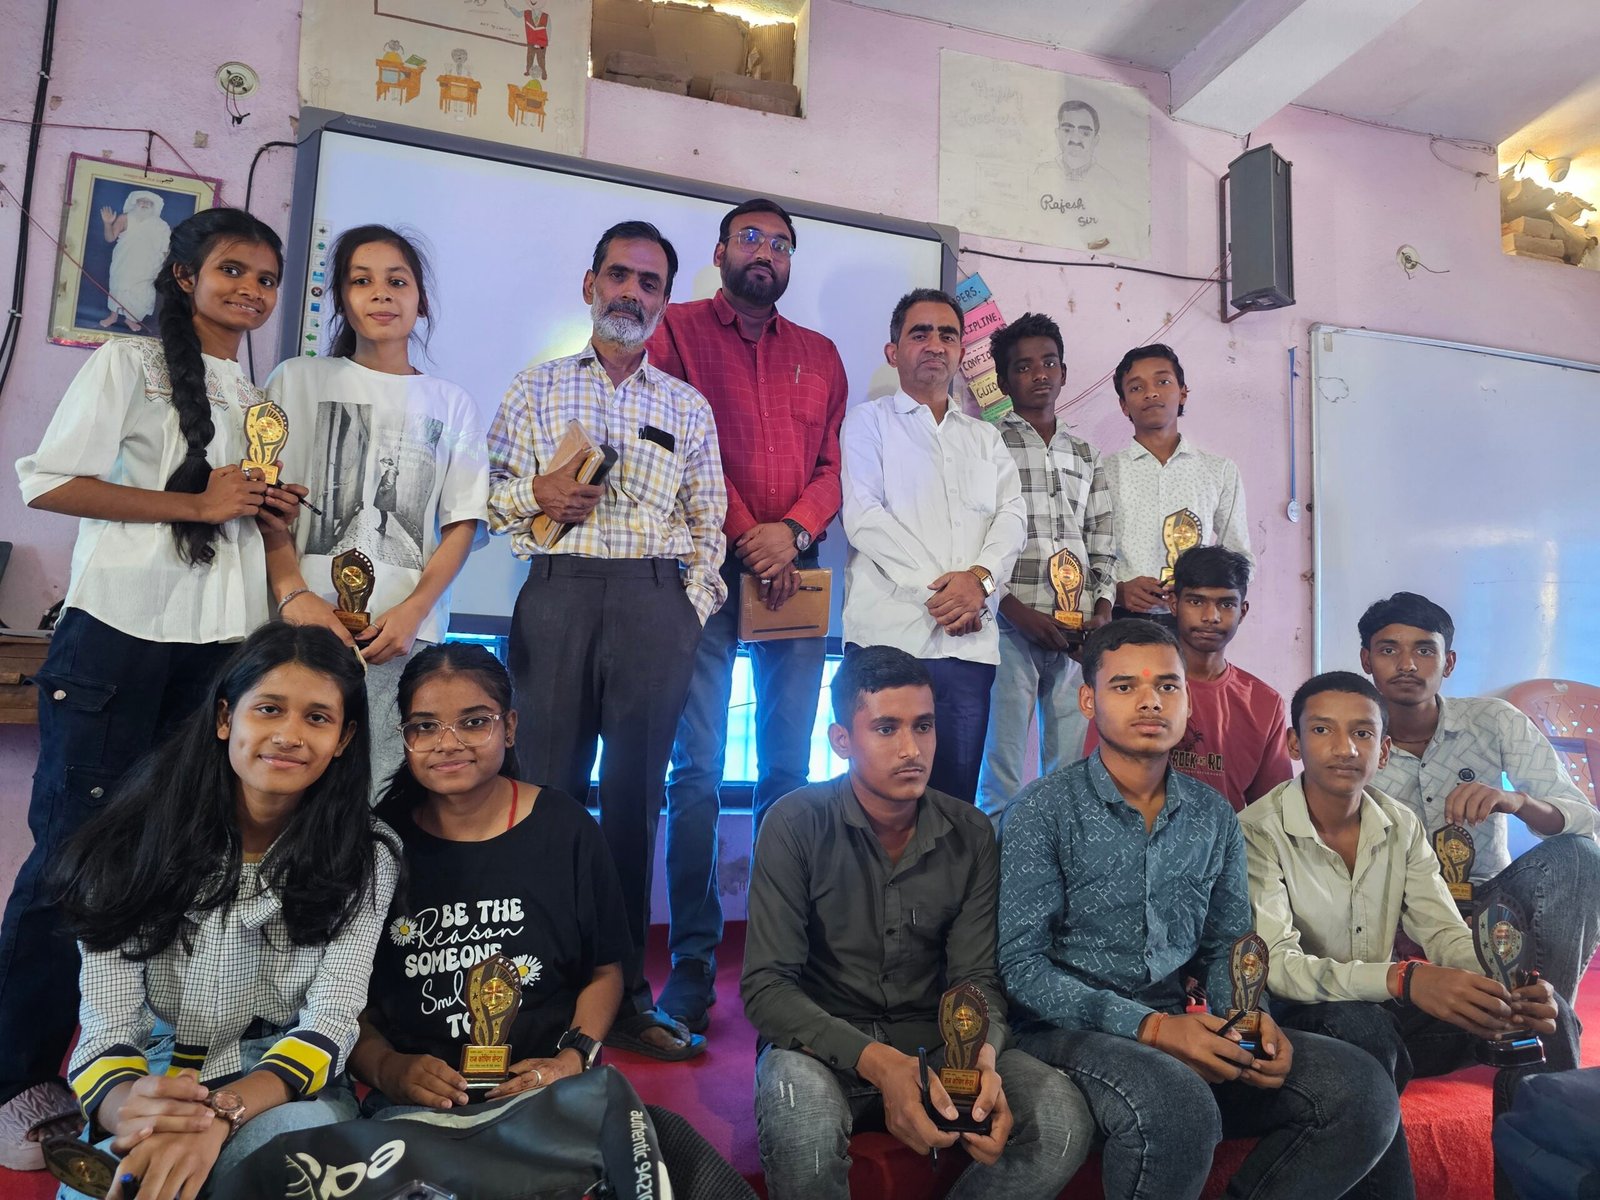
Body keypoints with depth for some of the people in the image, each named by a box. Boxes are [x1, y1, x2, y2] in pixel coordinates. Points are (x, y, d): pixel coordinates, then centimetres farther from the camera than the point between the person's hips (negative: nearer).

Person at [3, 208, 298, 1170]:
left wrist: (277, 510, 5)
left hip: (221, 646, 5)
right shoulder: (130, 362, 1)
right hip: (119, 635, -5)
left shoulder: (263, 398, 18)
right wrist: (195, 502, -13)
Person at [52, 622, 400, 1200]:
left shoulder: (365, 858, -6)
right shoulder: (137, 843, -6)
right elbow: (106, 1027, -10)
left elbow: (330, 1022, -14)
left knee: (310, 1135, -34)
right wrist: (127, 1105, -34)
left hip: (283, 1092, 0)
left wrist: (220, 1113, -34)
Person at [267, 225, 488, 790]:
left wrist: (413, 612, -8)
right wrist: (294, 594, -12)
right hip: (306, 622, 0)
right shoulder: (299, 380, 12)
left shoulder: (452, 404, 15)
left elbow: (462, 523, 7)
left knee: (381, 788, -5)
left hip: (407, 634, 1)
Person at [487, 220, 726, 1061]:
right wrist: (538, 494, -9)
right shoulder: (536, 389, 15)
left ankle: (626, 995, 12)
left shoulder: (688, 407, 17)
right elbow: (488, 498, 11)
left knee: (636, 793, 2)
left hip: (659, 602, 1)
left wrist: (692, 610, 3)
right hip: (559, 591, 0)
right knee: (550, 784, -2)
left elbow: (708, 525, 14)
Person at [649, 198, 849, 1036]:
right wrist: (745, 535, -9)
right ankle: (692, 960, 3)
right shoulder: (679, 330, 10)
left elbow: (837, 464, 11)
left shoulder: (820, 355, 20)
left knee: (788, 767, 4)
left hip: (795, 574, 4)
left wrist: (791, 531, -8)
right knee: (696, 767, -5)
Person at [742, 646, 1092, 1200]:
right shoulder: (796, 824, -12)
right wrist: (875, 1062, -31)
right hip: (824, 1044, -3)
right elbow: (766, 986, -16)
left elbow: (976, 977, -3)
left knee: (1063, 1118, -21)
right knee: (803, 1113, -37)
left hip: (935, 1042, 4)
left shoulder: (970, 833, -2)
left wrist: (982, 1059, -26)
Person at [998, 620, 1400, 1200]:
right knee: (1177, 1107, -35)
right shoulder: (1044, 810, -9)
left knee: (1361, 1088, -12)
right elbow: (1020, 965, -13)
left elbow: (1226, 948, 16)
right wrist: (1149, 1026, -21)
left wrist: (1253, 1019, -6)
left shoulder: (1214, 817, 9)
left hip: (1178, 1029, 6)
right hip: (1069, 1030, -5)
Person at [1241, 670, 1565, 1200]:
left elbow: (1447, 934, -1)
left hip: (1389, 1015, 6)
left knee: (1548, 1020, -13)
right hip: (1299, 1020, -5)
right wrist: (1404, 980, -40)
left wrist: (1504, 991, -25)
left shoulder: (1402, 827, 3)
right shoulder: (1258, 832, -17)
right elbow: (1276, 964, -26)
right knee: (1360, 1026, -37)